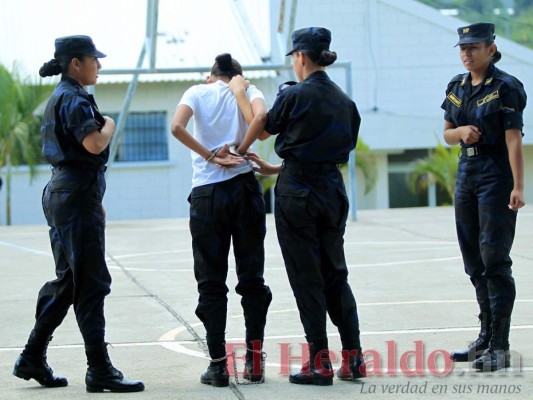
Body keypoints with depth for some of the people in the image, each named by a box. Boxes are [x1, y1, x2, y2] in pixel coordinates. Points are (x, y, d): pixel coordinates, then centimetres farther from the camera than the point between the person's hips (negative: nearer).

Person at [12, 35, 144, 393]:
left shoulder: (61, 98, 19)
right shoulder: (75, 99, -13)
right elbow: (94, 144, -26)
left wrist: (96, 202, 24)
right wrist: (109, 125, -5)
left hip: (62, 192, 10)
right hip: (78, 193, -10)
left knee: (67, 281, 14)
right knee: (91, 282, -9)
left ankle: (33, 359, 17)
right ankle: (100, 370, -8)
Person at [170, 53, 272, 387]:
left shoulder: (198, 92, 9)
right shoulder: (248, 91, 9)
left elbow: (177, 127, -10)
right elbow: (260, 116, -14)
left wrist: (210, 156, -5)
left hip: (206, 194, 0)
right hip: (244, 188, 0)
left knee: (211, 283, 5)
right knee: (252, 278, 8)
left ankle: (218, 364, 2)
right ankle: (254, 359, 6)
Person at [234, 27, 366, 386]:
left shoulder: (294, 96, -11)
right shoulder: (344, 101, 8)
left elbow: (263, 130, 4)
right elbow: (337, 149, 13)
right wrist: (275, 169, 16)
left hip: (297, 194, -6)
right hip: (333, 189, 6)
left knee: (306, 277, 0)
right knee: (336, 274, 14)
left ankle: (320, 362, 1)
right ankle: (353, 358, 11)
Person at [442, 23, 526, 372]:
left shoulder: (505, 87, -10)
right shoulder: (457, 87, 10)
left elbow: (514, 139, -16)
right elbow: (447, 135, 17)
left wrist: (518, 186, -22)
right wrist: (461, 131, -6)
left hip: (497, 176, -8)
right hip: (467, 174, 8)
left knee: (494, 259, -10)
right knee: (474, 262, 12)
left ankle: (500, 347, -9)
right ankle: (486, 339, 22)